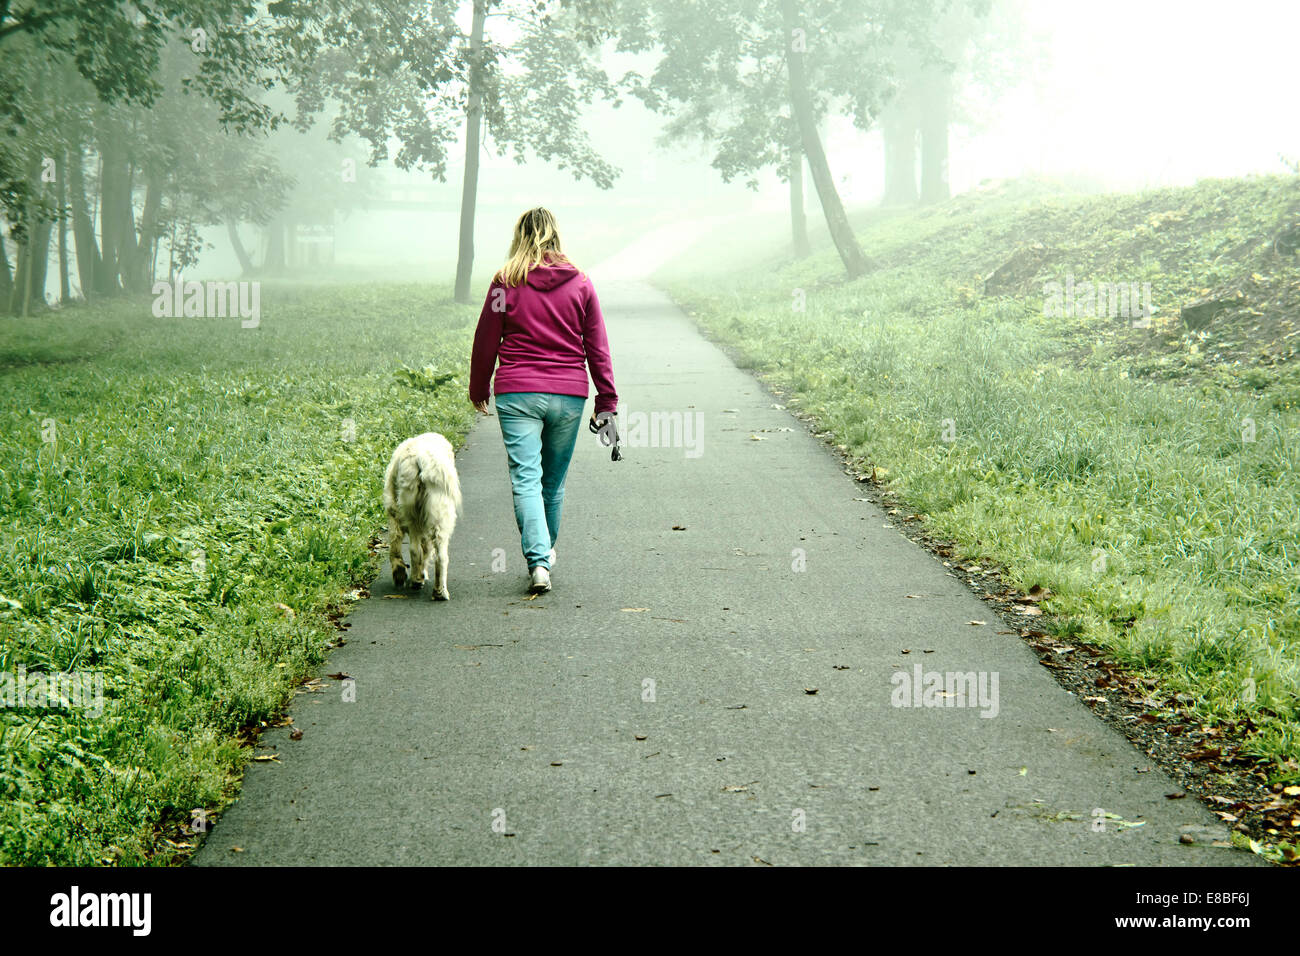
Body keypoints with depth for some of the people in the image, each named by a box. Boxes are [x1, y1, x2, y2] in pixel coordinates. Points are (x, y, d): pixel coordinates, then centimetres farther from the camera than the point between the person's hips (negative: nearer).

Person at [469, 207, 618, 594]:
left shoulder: (506, 283, -2)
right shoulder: (579, 283, 4)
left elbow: (486, 342, 4)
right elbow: (597, 347, 5)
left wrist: (478, 389, 18)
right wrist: (607, 400, 11)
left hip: (517, 394, -2)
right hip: (568, 396, 2)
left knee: (526, 480, -5)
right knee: (554, 481, 16)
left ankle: (538, 562, -19)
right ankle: (546, 551, 32)